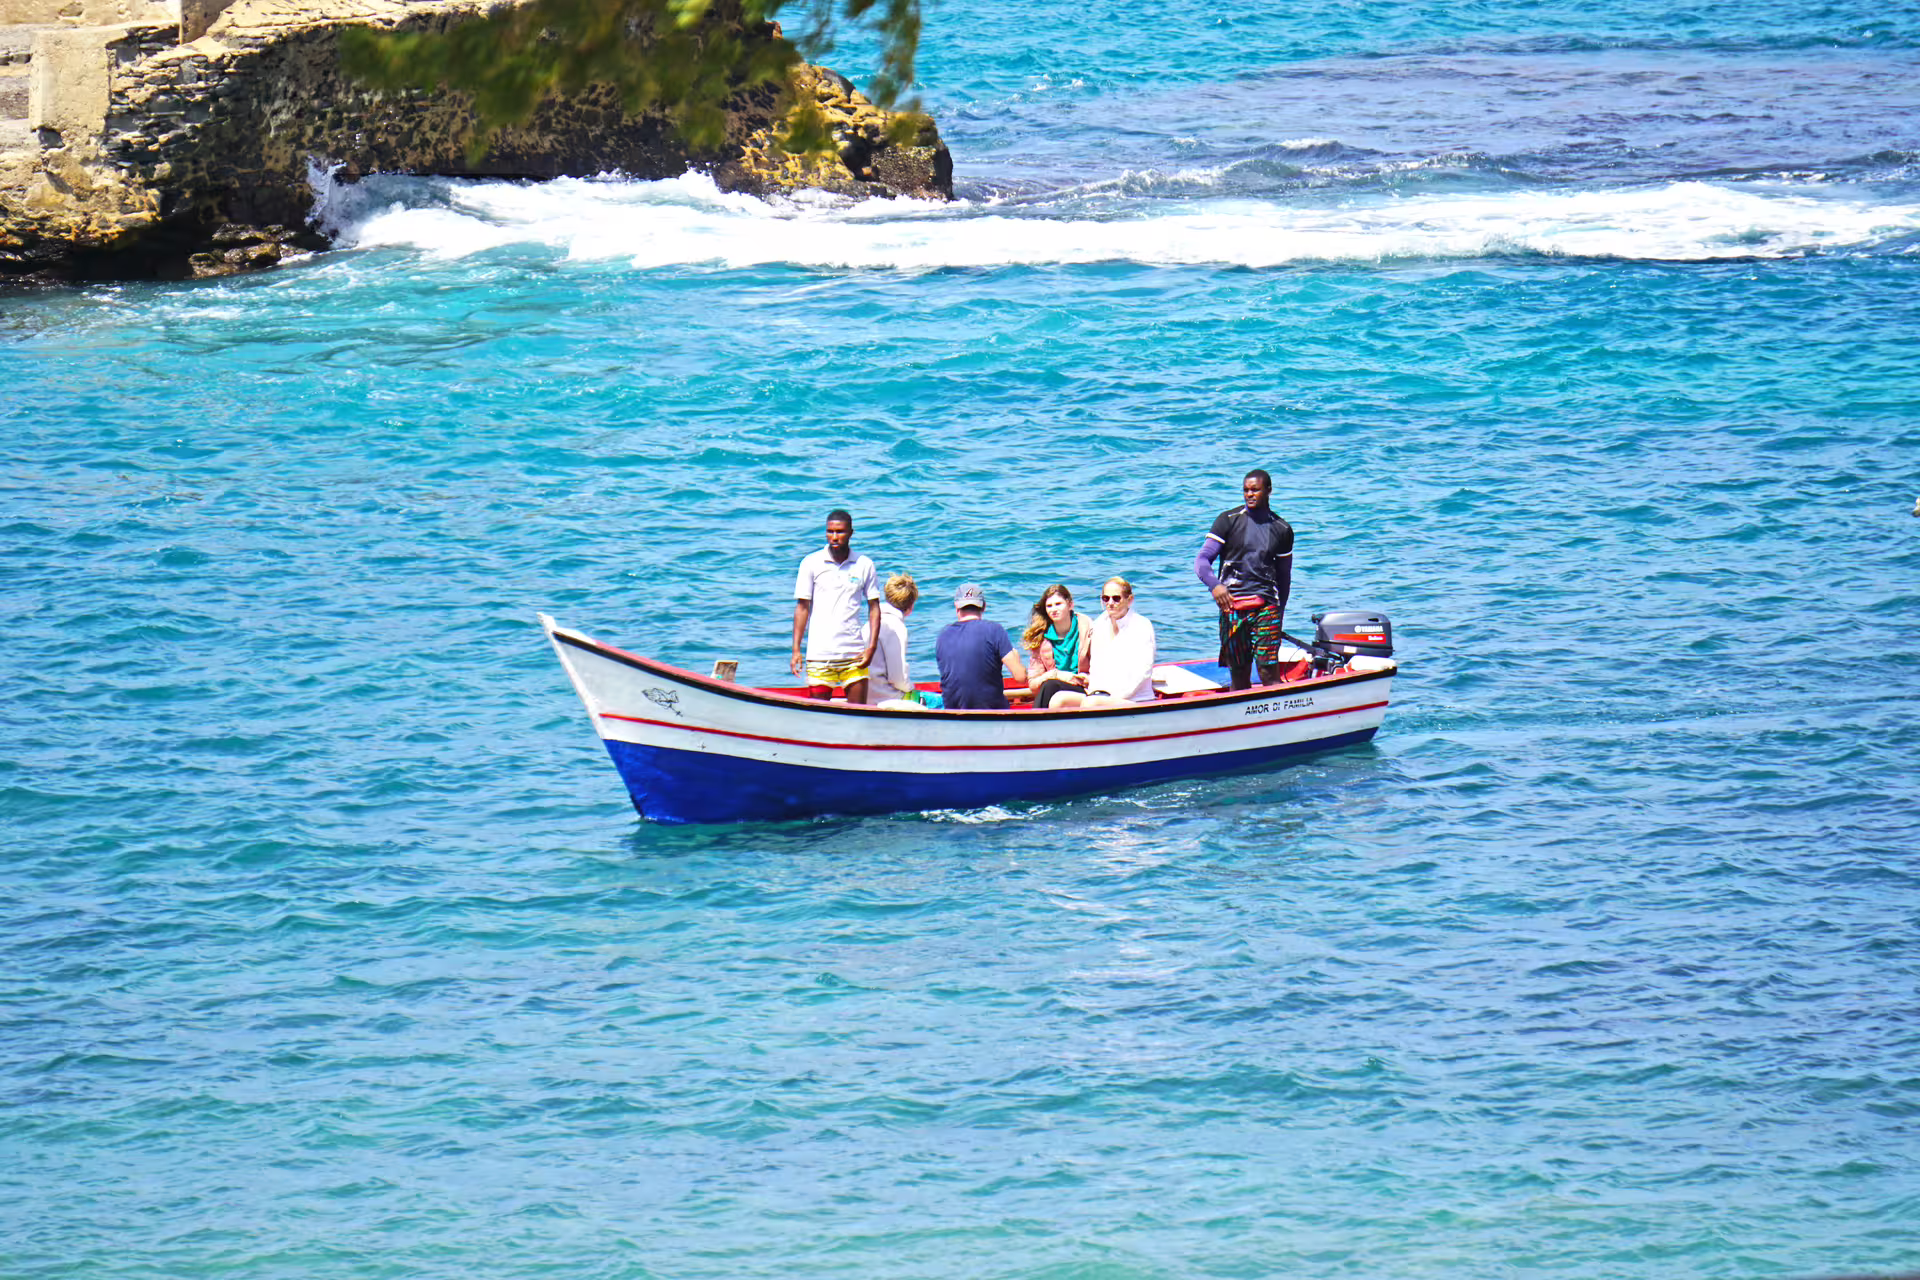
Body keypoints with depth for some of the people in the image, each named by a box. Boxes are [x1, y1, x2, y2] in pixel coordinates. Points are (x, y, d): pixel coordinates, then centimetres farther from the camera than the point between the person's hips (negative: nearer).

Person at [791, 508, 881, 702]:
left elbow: (874, 608, 7)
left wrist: (871, 647, -5)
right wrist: (796, 650, -5)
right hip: (820, 654, -1)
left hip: (854, 653, 1)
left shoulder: (864, 565, 5)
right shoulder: (811, 564, 2)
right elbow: (802, 608, 2)